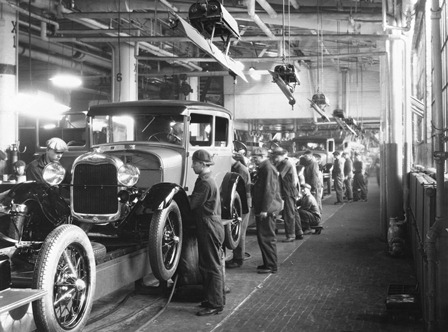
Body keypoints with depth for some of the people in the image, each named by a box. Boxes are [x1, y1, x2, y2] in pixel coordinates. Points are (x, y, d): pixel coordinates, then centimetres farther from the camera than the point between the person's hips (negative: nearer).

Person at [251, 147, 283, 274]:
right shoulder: (263, 168, 17)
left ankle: (271, 266, -1)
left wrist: (264, 210, -23)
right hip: (263, 209, 10)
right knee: (263, 237, 14)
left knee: (267, 238, -6)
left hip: (267, 210, -10)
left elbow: (269, 191, -22)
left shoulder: (268, 168, -16)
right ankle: (268, 263, 22)